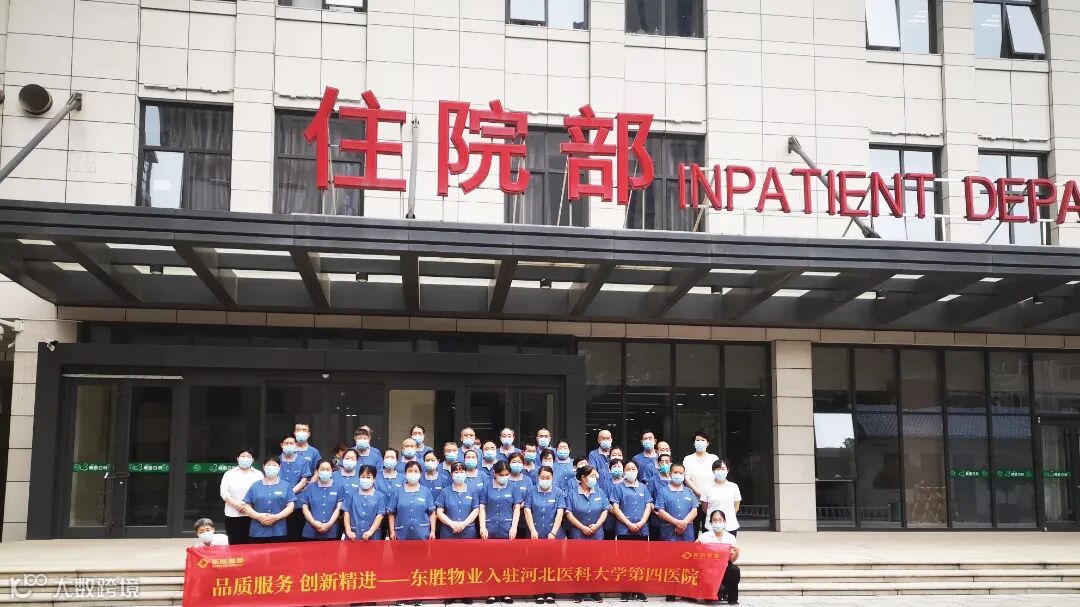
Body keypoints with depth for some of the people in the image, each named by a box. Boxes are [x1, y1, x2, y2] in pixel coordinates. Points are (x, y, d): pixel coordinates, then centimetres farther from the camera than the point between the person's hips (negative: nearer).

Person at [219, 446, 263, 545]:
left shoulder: (258, 474, 10)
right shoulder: (229, 474, 11)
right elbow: (224, 492, 1)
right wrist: (236, 504, -14)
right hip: (233, 515, 0)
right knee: (235, 544, 0)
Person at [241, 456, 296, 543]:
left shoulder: (286, 486, 8)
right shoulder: (255, 486, 11)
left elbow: (290, 506, 1)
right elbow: (246, 506, 7)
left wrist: (275, 517, -13)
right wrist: (258, 516, -11)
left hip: (279, 532, -1)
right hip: (258, 532, 1)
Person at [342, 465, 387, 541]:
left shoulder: (380, 496, 0)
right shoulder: (351, 494, 5)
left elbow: (380, 515, -4)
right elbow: (346, 513, 4)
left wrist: (370, 531, -14)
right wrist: (348, 531, -6)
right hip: (354, 535, 1)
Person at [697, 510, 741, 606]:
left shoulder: (730, 537, 6)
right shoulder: (704, 536, -1)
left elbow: (732, 560, 5)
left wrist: (737, 552, -15)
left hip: (725, 568, 3)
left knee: (735, 570, -31)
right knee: (721, 588, -30)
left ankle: (732, 599, -12)